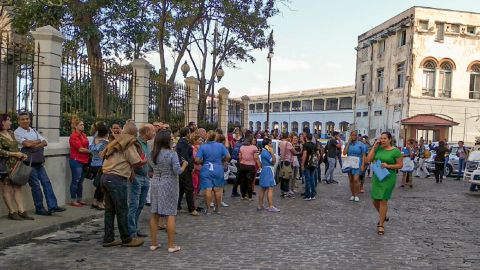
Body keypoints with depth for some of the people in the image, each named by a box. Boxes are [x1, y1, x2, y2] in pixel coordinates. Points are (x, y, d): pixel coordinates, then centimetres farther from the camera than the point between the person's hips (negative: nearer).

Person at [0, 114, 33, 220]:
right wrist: (15, 154, -16)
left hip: (16, 165, 7)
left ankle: (21, 211, 7)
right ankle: (12, 212, 7)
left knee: (18, 187, 5)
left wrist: (21, 154, 7)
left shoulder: (11, 133, 15)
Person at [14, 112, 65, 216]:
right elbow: (26, 143, -18)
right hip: (28, 161, -6)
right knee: (35, 185, -2)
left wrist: (34, 145, -11)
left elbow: (45, 142, 6)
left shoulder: (34, 131, 16)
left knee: (46, 182, 2)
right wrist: (38, 141, -2)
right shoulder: (18, 132, -2)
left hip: (38, 161, 6)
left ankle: (52, 206, 4)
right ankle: (39, 208, 8)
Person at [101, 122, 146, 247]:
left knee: (110, 210, 12)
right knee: (122, 210, 1)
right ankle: (126, 239, 10)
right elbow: (137, 162, -9)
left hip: (106, 176, 9)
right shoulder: (129, 144, -7)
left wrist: (130, 172, 15)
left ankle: (108, 239, 17)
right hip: (117, 179, -9)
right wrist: (146, 160, 10)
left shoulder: (116, 142, 19)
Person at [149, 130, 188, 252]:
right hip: (169, 185, -5)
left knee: (154, 214, 10)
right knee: (170, 214, 1)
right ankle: (171, 245, 5)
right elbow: (178, 171, -16)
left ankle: (153, 243, 18)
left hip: (155, 184, 5)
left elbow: (153, 168, 10)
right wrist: (184, 164, 1)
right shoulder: (172, 153, -14)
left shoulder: (154, 154, 2)